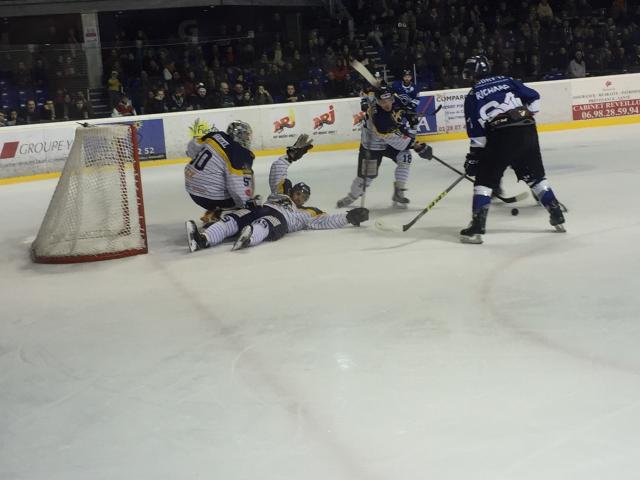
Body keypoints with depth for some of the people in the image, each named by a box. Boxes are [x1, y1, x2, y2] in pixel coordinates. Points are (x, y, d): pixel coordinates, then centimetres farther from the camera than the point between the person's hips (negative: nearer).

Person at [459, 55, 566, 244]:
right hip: (527, 132, 4)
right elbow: (534, 97, 13)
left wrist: (473, 158, 8)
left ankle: (477, 228, -3)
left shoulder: (472, 97, 6)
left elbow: (476, 133, 2)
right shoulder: (507, 81, 16)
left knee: (484, 180, 5)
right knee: (535, 176, 21)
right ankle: (557, 216, 21)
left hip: (500, 138, -4)